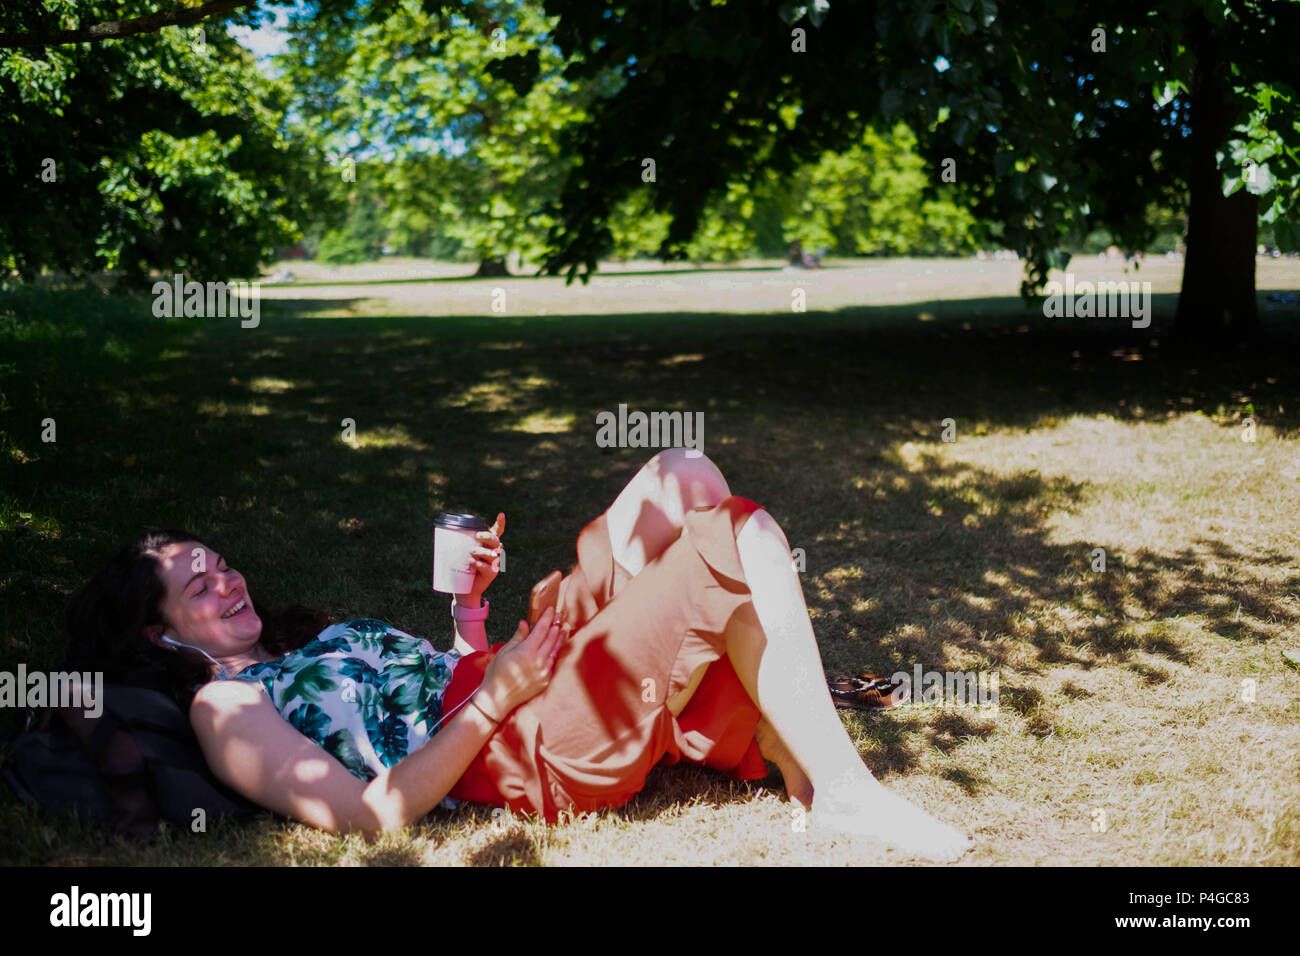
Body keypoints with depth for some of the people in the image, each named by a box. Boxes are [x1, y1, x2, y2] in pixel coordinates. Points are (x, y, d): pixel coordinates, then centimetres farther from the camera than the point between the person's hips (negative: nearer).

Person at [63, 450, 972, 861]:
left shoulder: (307, 639, 27)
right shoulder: (223, 706, 1)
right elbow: (376, 814, -13)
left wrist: (471, 603, 7)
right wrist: (492, 697, -17)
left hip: (544, 683, 9)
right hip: (541, 753, -9)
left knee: (685, 473, 1)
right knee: (738, 542, -20)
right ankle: (841, 791, -15)